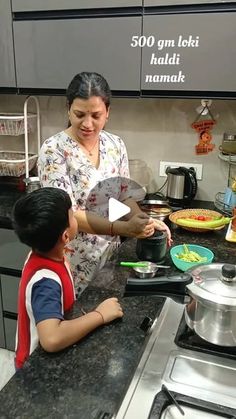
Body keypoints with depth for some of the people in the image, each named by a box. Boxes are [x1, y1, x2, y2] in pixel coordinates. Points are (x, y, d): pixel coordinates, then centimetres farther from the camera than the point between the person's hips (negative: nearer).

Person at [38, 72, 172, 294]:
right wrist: (124, 228, -34)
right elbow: (68, 214, -23)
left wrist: (144, 221, -15)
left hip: (109, 256, 5)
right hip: (71, 264, -4)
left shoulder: (115, 145, -2)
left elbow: (124, 196, 5)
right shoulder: (54, 149, -17)